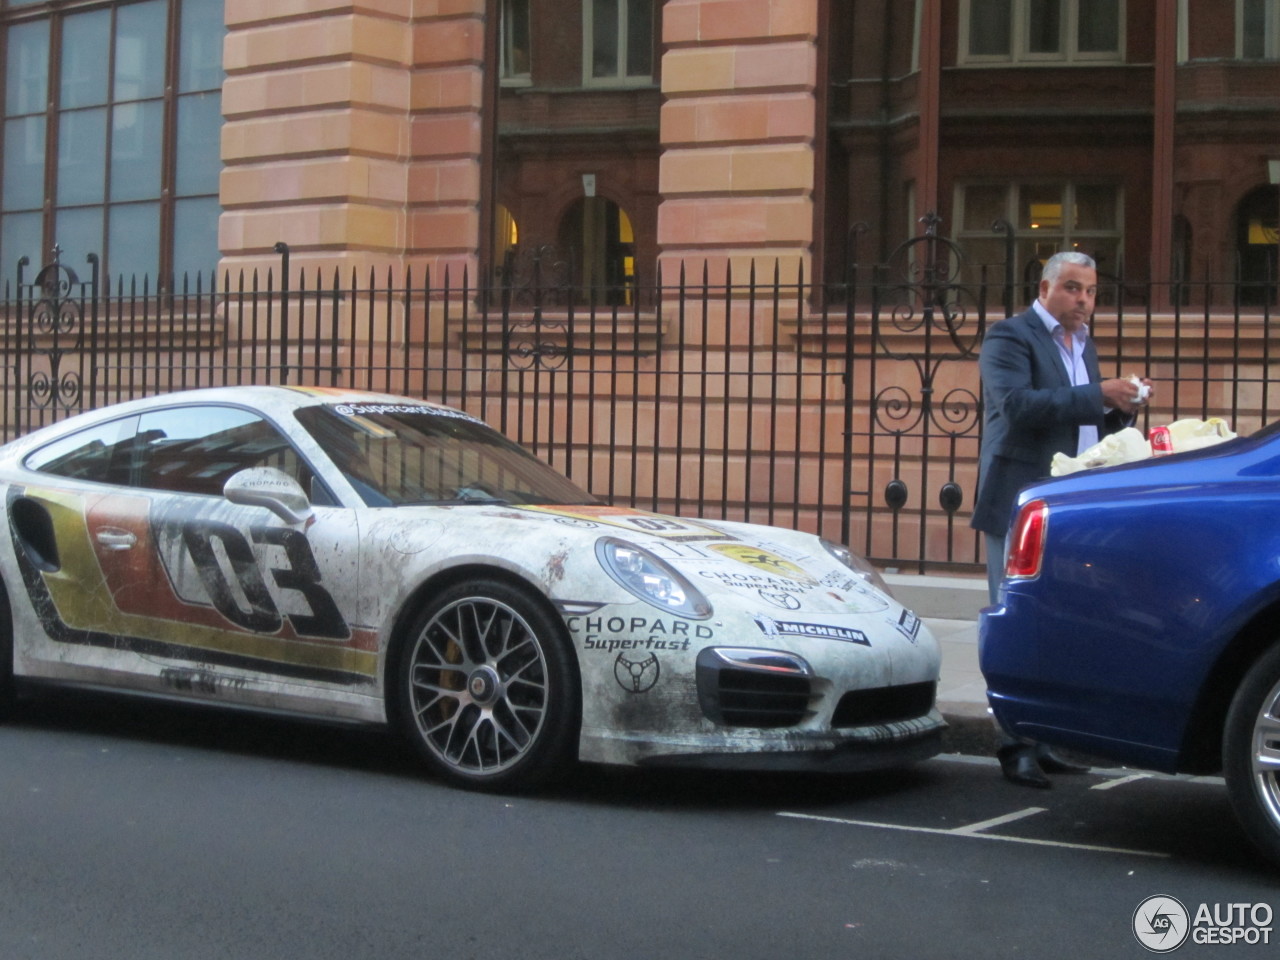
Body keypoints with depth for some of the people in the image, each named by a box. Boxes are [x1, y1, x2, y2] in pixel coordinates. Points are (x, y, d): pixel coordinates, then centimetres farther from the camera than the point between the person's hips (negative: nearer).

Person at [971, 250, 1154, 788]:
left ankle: (1042, 742, 15)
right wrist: (1097, 395, -25)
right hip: (1022, 503, -8)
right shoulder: (1010, 337, -5)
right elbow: (1016, 403, -21)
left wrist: (1121, 408, 1)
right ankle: (1018, 747, -4)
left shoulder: (1083, 344, 20)